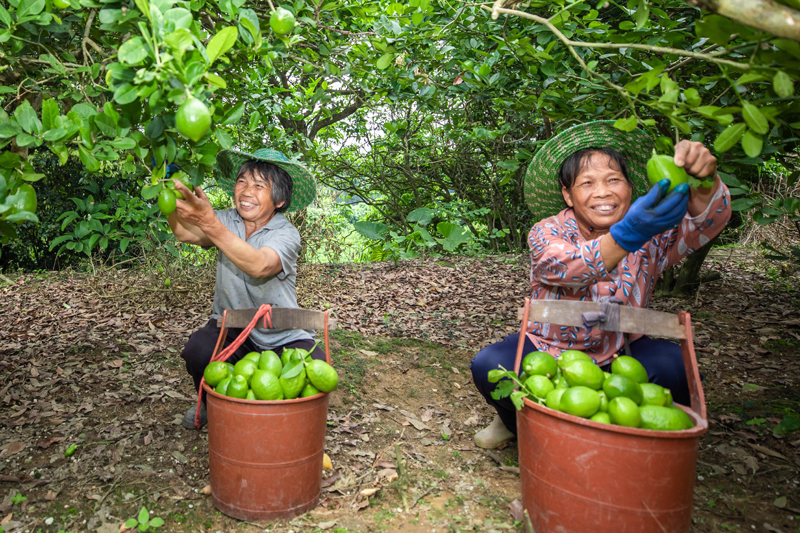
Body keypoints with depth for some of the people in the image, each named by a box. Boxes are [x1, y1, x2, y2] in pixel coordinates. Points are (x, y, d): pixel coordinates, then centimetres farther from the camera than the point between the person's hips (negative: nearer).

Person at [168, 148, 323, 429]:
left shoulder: (286, 233, -15)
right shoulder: (226, 220, -2)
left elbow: (259, 266, -38)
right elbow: (186, 234, -23)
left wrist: (210, 224, -49)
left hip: (282, 338, -2)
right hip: (230, 328, 3)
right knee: (198, 351, -28)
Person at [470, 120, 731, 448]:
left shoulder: (653, 235, -8)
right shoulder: (547, 233, -15)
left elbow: (707, 222, -27)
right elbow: (569, 267, -38)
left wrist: (704, 181, -50)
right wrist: (628, 234, -56)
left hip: (619, 357, 2)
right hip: (547, 353, -1)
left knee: (673, 366, -28)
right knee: (488, 366, -28)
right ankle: (517, 422, 7)